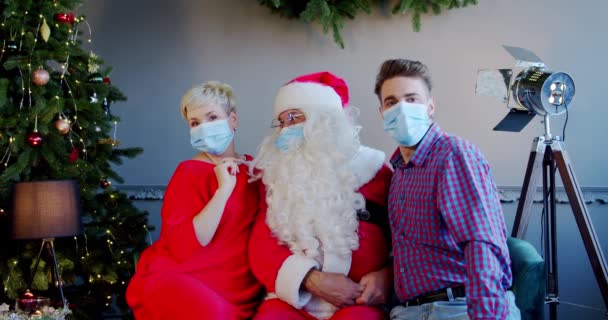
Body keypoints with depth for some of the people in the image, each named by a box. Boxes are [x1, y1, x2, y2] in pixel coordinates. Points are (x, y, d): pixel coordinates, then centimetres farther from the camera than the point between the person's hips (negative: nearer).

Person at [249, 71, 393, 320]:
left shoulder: (370, 167, 8)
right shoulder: (279, 176, 14)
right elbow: (261, 246, 5)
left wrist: (386, 276, -10)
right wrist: (312, 280, -11)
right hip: (293, 298, 2)